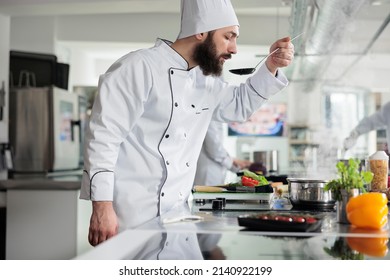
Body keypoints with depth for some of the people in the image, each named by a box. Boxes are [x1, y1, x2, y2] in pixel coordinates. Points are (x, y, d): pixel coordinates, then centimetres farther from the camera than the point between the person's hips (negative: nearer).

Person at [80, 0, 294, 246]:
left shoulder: (204, 81, 13)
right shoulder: (139, 68, -13)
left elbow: (239, 104, 28)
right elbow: (103, 136, -17)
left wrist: (271, 66, 12)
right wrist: (102, 207, -22)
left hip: (177, 216, 8)